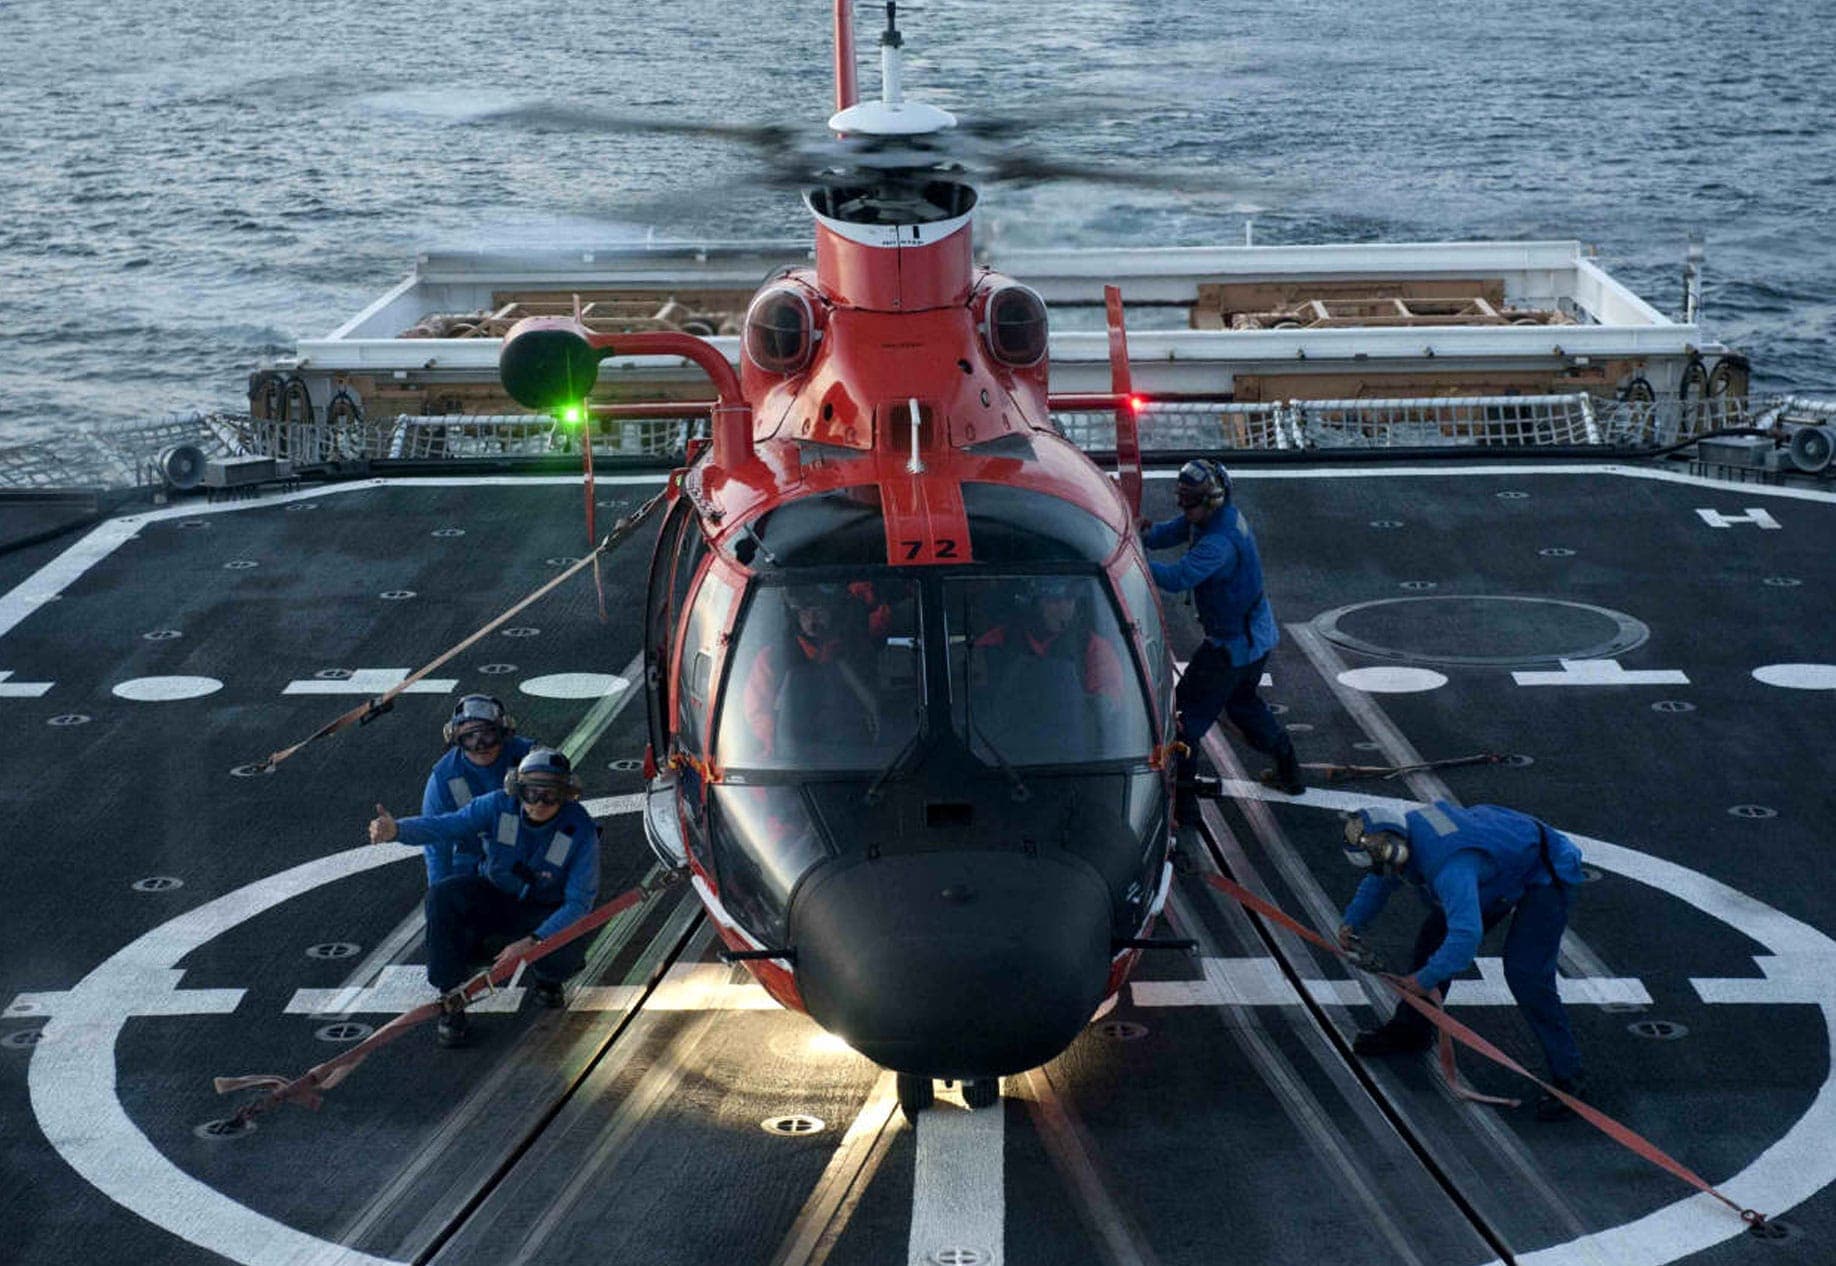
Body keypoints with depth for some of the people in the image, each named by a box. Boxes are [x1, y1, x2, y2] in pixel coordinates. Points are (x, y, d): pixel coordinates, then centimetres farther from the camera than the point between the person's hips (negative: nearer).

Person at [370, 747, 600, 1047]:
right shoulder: (500, 806, -17)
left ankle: (545, 977, 9)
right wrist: (397, 829, -46)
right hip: (495, 896, 2)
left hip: (546, 912, -2)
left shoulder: (581, 832, -23)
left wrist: (532, 941, -35)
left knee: (569, 953, -34)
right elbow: (446, 825, -24)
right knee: (443, 896, -27)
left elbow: (579, 902, -22)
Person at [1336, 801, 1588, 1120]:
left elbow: (1466, 935, -49)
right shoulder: (1408, 828, -13)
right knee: (1434, 937, 12)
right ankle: (1410, 1030, 30)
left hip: (1544, 877, -10)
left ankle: (1566, 1077, -10)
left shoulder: (1449, 866, -42)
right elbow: (1379, 882, 9)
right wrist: (1352, 922, 1)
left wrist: (1426, 978, -37)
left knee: (1525, 974, -20)